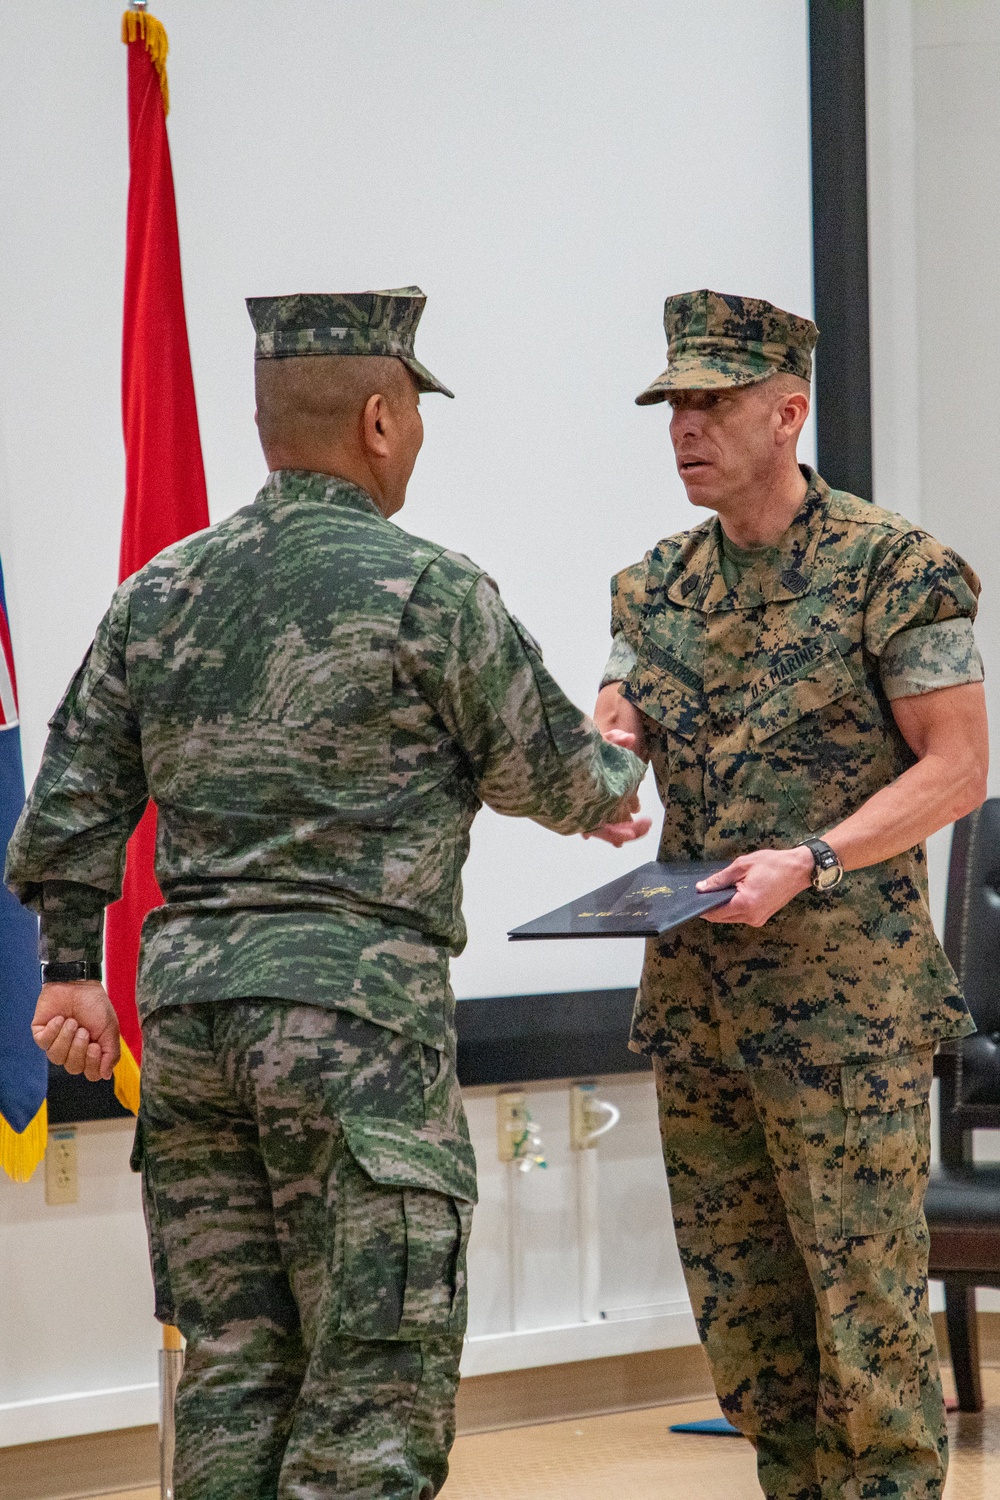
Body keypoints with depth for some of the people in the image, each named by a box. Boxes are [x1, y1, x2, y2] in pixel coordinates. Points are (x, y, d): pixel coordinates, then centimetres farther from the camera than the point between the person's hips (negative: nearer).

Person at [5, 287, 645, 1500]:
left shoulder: (160, 593, 10)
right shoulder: (426, 592, -8)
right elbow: (549, 771, 2)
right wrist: (615, 783, 24)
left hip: (185, 1005, 6)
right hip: (355, 1007, -6)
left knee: (232, 1366, 11)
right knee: (376, 1379, -2)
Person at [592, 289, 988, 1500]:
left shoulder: (892, 569, -8)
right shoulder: (656, 586, 11)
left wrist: (809, 862, -21)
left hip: (847, 998, -6)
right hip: (693, 994, 6)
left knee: (864, 1298, -4)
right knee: (738, 1304, 11)